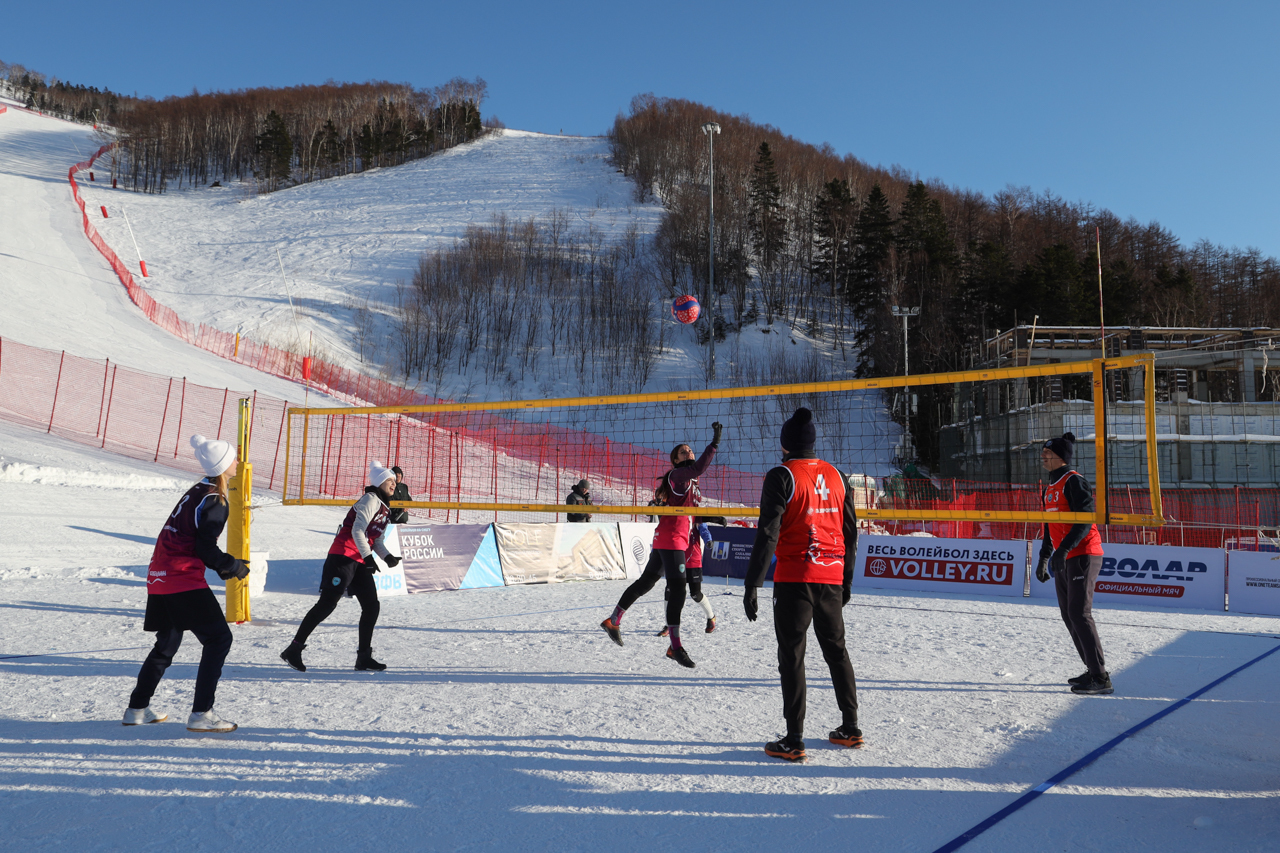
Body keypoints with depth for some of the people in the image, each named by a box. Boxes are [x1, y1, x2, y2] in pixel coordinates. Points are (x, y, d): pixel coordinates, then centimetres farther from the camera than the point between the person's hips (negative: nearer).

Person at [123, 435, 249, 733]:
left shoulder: (196, 492, 16)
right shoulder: (214, 501, -12)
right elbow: (206, 549, -16)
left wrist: (222, 565, 15)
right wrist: (234, 566, -2)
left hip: (160, 579, 10)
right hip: (184, 580, -10)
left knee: (167, 643, 23)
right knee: (219, 638, -5)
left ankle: (137, 708, 32)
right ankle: (201, 714, -7)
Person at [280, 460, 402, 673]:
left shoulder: (384, 508, 20)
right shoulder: (371, 500, -8)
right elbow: (357, 530, -18)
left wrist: (387, 557, 4)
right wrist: (368, 556, -22)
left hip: (360, 562, 9)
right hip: (343, 556, -9)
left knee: (372, 607, 6)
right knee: (327, 603, -11)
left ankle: (364, 657, 14)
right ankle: (294, 650, -3)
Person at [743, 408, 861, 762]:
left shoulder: (781, 477, -9)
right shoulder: (836, 476, 9)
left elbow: (767, 535, -15)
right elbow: (850, 533, 13)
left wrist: (751, 585, -12)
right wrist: (846, 580, 23)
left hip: (794, 579, -6)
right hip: (832, 578, 6)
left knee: (792, 656, 1)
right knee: (836, 649, 18)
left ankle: (794, 740, 4)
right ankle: (850, 728, 26)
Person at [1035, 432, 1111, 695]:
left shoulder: (1074, 482, -11)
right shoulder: (1050, 488, 17)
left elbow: (1086, 519, -20)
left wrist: (1063, 549, -27)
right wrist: (1044, 557, 25)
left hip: (1082, 556, -9)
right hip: (1063, 559, 9)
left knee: (1079, 614, -13)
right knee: (1069, 615, 10)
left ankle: (1101, 678, -8)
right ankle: (1093, 671, 20)